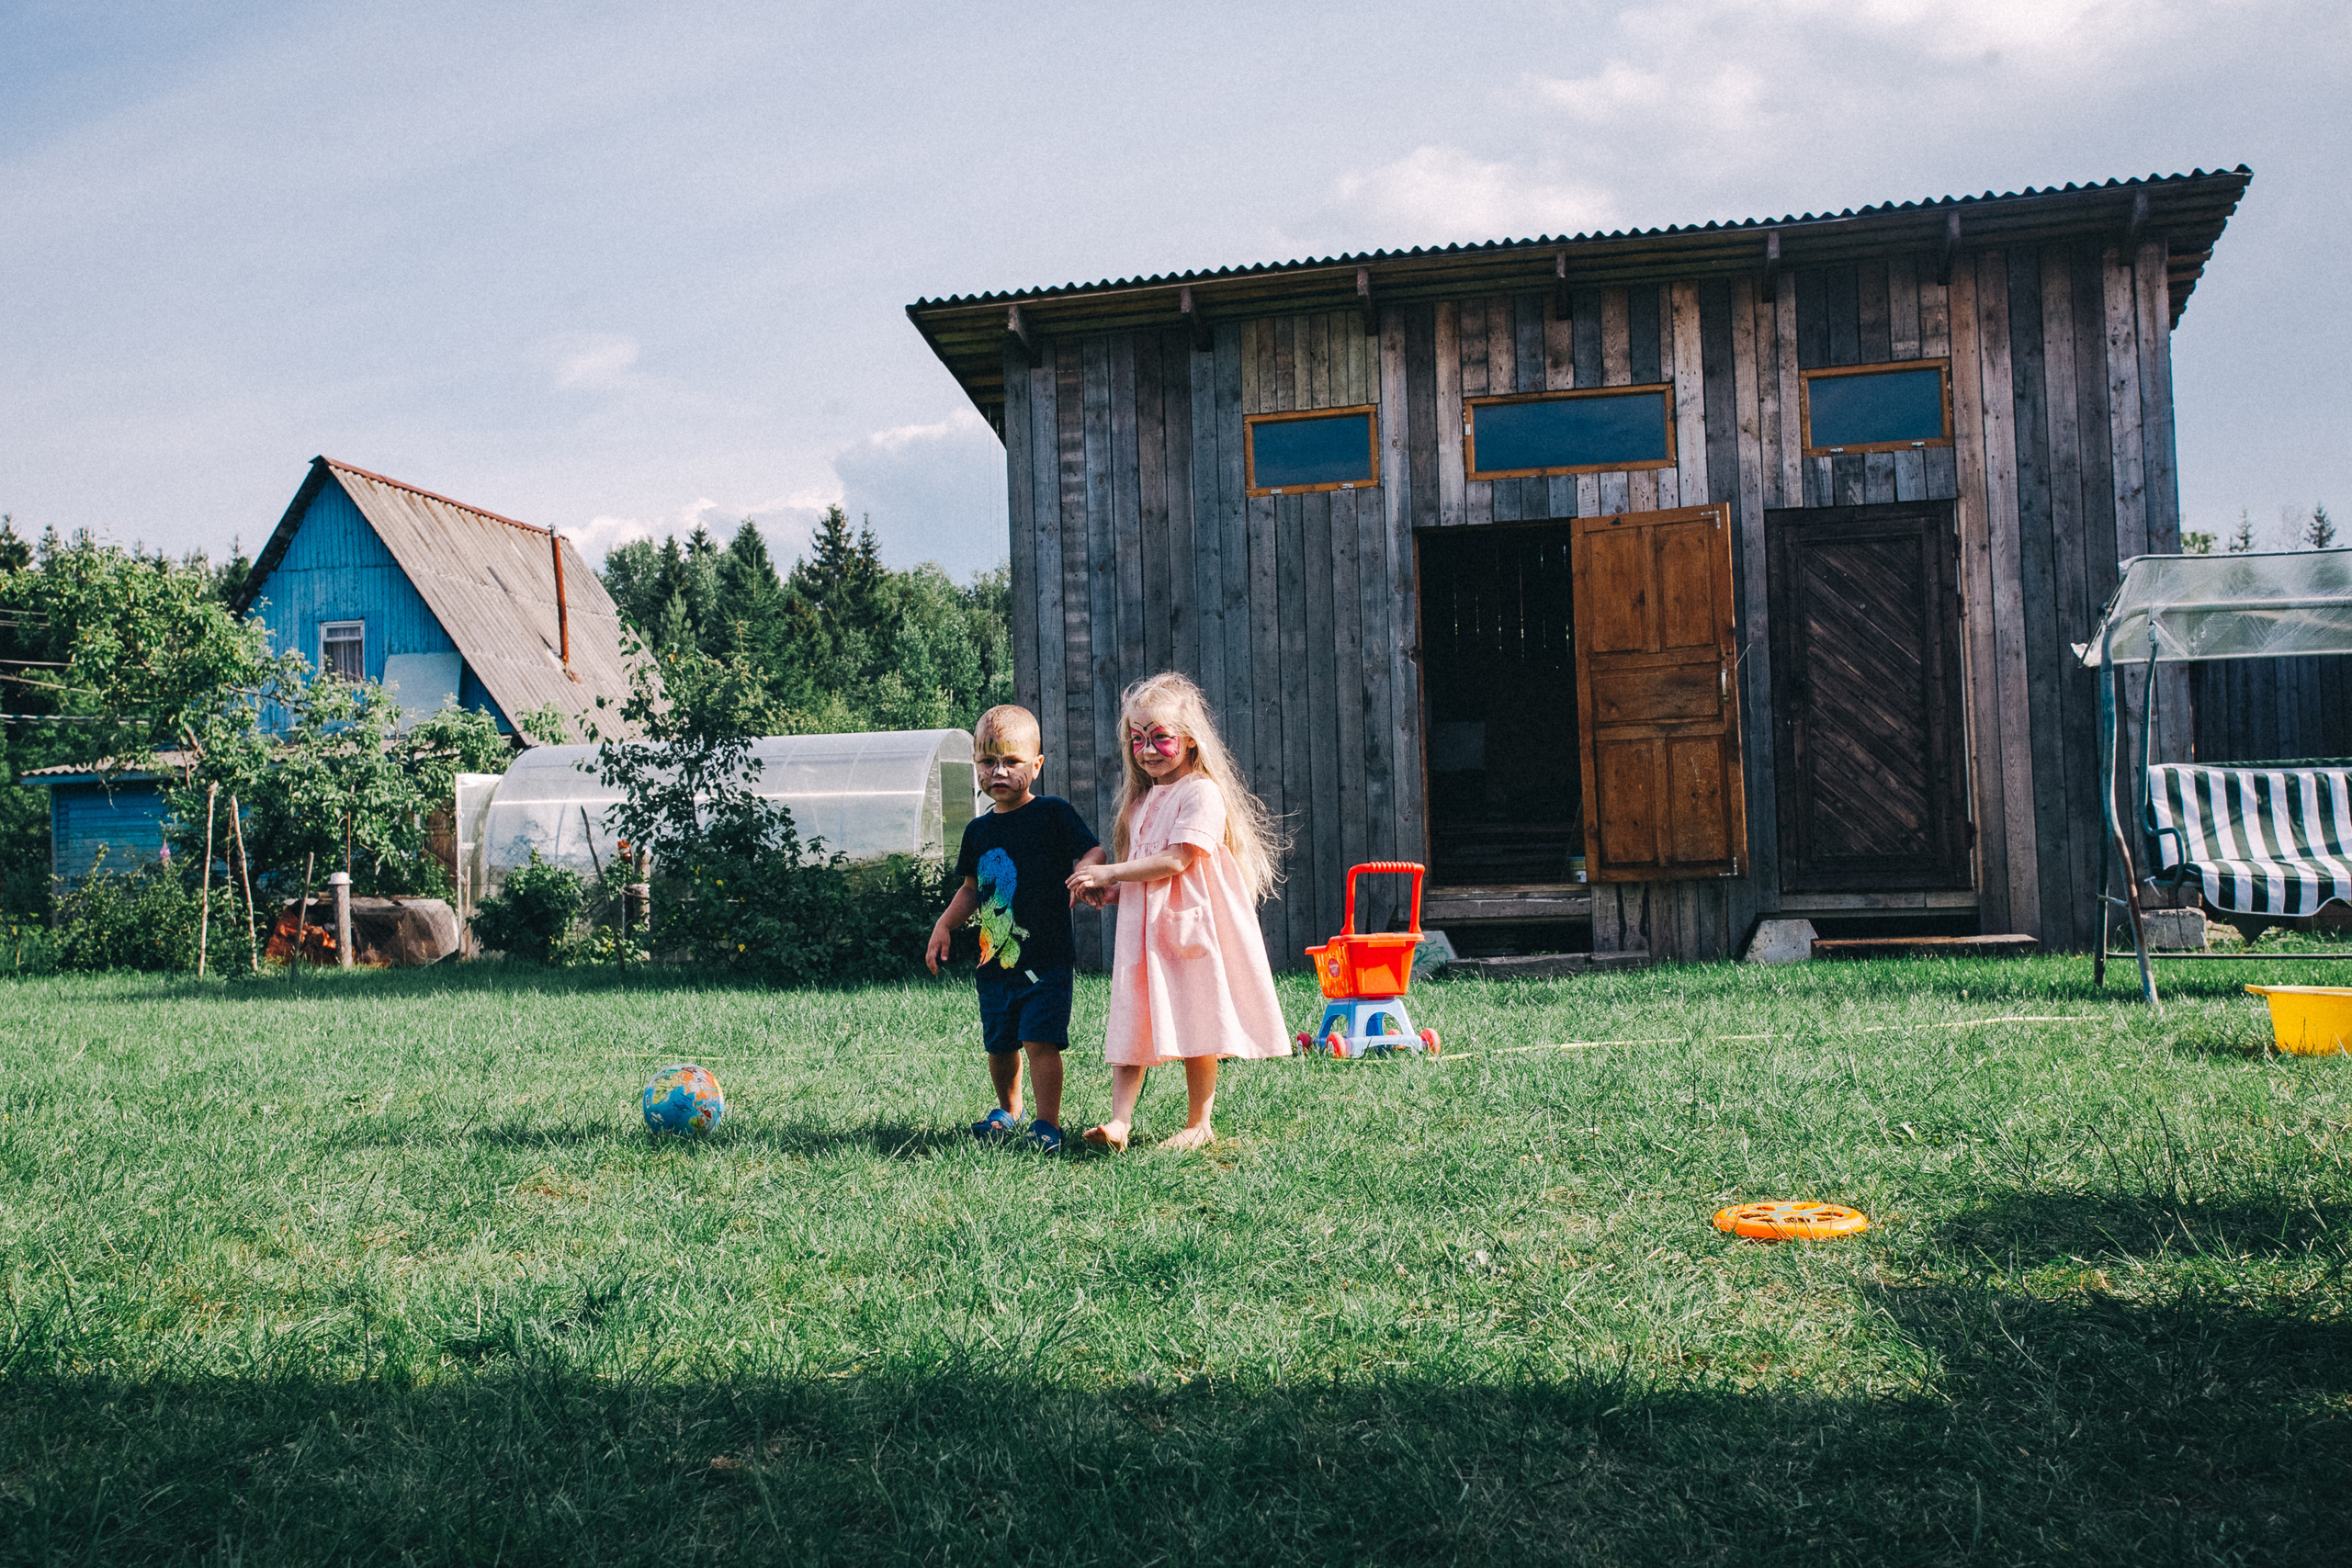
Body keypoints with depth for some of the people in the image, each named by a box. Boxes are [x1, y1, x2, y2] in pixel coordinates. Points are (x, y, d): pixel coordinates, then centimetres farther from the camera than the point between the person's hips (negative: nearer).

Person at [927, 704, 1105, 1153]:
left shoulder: (1052, 813, -5)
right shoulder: (979, 830, 11)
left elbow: (1093, 850, -9)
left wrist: (1085, 872, -30)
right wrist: (944, 926, 12)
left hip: (1045, 958, -5)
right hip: (994, 959, 5)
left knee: (1039, 1040, -13)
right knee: (999, 1045, 14)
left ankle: (1048, 1124, -3)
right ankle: (1008, 1111, 37)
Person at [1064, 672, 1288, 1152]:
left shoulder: (1202, 792, -10)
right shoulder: (1142, 800, 17)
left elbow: (1177, 860, -19)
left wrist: (1109, 872, -15)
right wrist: (1106, 890, 3)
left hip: (1189, 927, -7)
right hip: (1142, 927, 7)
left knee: (1196, 1025, 0)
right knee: (1131, 1023, 0)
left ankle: (1199, 1124, 11)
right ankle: (1119, 1121, -3)